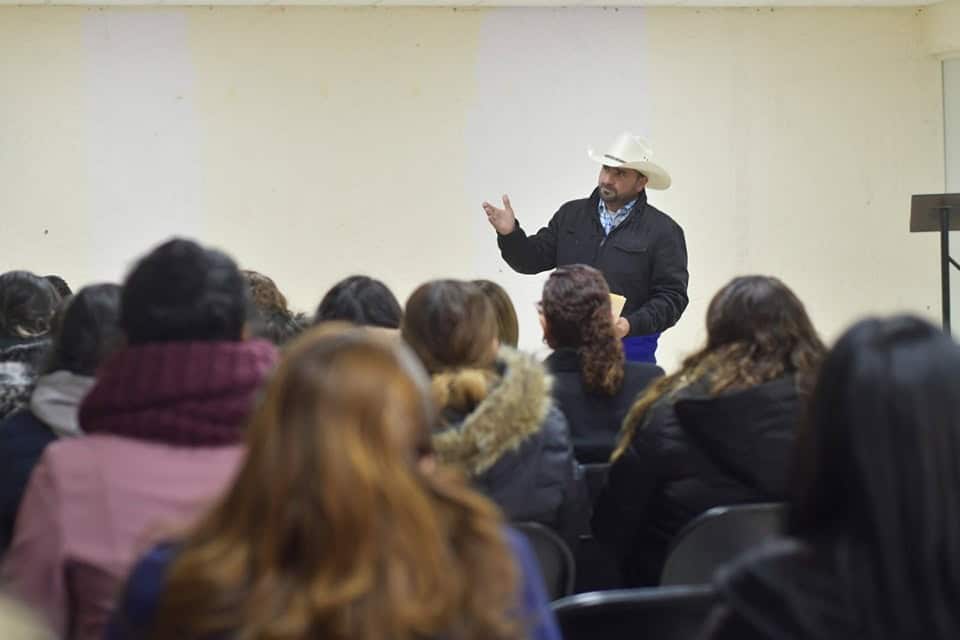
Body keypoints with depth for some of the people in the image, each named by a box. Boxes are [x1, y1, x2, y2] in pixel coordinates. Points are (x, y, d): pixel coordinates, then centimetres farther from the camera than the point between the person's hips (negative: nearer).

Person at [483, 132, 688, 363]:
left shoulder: (664, 230, -3)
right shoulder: (571, 214, 9)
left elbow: (672, 297, -7)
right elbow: (533, 259, 9)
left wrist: (632, 325, -21)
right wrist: (510, 234, -10)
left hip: (628, 350, -3)